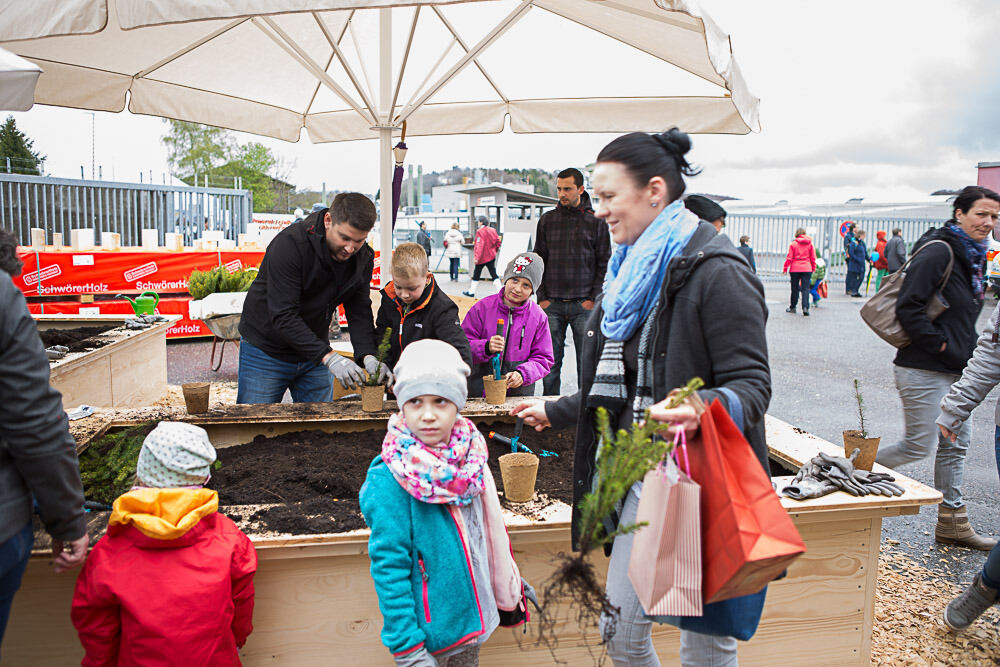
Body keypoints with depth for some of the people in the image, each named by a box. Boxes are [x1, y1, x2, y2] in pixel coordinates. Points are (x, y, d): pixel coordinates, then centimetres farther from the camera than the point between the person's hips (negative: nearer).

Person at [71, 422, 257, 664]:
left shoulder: (109, 552, -16)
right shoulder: (227, 537, -16)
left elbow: (93, 622, -3)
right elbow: (241, 603, -2)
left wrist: (102, 662, 15)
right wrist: (236, 642, 17)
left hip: (139, 661, 0)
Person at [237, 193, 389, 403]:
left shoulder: (364, 257, -7)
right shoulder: (290, 244, -26)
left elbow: (359, 310, -6)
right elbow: (283, 315, -31)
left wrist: (367, 355, -25)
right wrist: (329, 357, -39)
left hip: (315, 352, 5)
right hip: (266, 351, -4)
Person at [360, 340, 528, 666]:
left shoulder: (470, 455, -4)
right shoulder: (390, 479, -23)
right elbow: (389, 565, -21)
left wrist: (510, 587, 14)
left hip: (474, 614, 6)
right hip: (429, 631, -6)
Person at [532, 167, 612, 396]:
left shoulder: (597, 221, 3)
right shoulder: (547, 220, 9)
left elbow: (604, 263, 3)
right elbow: (539, 261, 11)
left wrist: (594, 298, -5)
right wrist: (541, 297, 2)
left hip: (584, 304, -2)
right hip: (552, 304, 2)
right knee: (551, 361, 4)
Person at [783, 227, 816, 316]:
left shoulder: (793, 244, -4)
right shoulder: (810, 243, 3)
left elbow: (789, 258, -4)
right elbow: (813, 258, 5)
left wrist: (785, 268, 3)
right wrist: (813, 268, 14)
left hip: (795, 269, -1)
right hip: (807, 269, 1)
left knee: (795, 288, 9)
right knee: (805, 288, -1)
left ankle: (792, 307, 18)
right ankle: (805, 307, -15)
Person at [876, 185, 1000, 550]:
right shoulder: (938, 253, -17)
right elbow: (908, 306, -23)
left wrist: (965, 349, 12)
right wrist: (938, 344, -19)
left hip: (954, 370, 10)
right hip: (925, 370, -10)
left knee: (956, 444, 14)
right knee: (919, 445, -4)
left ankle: (951, 522, 25)